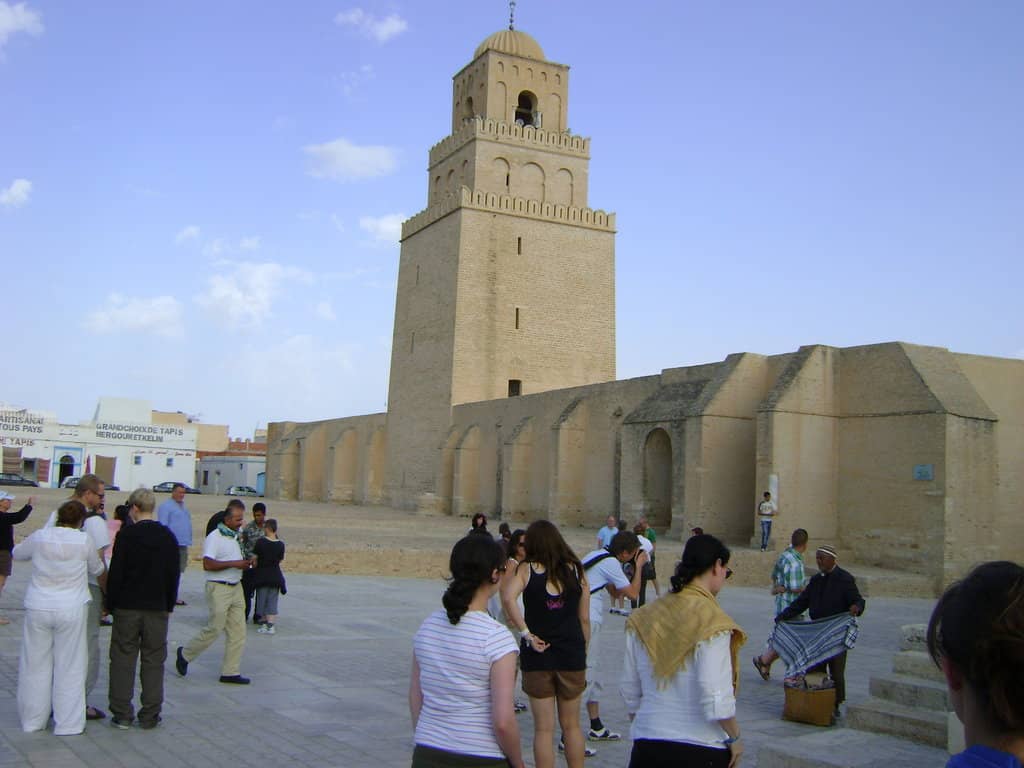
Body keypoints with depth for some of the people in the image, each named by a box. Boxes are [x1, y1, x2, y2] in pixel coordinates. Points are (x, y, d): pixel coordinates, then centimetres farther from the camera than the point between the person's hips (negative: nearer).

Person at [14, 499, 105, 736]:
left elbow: (16, 553, 18)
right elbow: (98, 571, 8)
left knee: (36, 665, 13)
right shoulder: (84, 541, -7)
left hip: (38, 608, 2)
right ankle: (68, 723, 11)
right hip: (71, 610, -2)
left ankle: (33, 719, 23)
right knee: (69, 667, 6)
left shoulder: (39, 537, -3)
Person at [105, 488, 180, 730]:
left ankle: (122, 714, 7)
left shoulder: (126, 535, -8)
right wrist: (169, 605, 14)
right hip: (158, 608, 3)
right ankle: (149, 716, 10)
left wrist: (111, 603, 2)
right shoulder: (168, 537, 2)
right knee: (154, 661, 8)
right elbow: (174, 574, 6)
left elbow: (115, 573, -8)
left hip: (127, 607, -2)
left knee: (123, 660, 6)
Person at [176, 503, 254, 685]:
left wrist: (245, 563, 9)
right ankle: (185, 654, 18)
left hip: (236, 587, 8)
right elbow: (208, 564, -22)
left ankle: (230, 672, 10)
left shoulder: (234, 537, 16)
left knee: (237, 632, 4)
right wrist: (234, 563, -22)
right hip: (219, 588, -8)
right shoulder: (214, 538, -12)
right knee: (214, 628, -4)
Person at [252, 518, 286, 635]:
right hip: (275, 575, 2)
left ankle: (263, 623, 15)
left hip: (261, 575, -2)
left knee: (261, 599, 11)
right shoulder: (280, 544, -4)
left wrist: (254, 568, 13)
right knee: (272, 601, 7)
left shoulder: (260, 542, -12)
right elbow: (280, 559, 4)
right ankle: (271, 625, 0)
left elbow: (255, 558, -6)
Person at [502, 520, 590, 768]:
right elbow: (584, 619, 4)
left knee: (543, 729, 9)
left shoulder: (526, 569, -6)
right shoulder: (576, 570, 1)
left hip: (537, 656, -2)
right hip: (572, 654, 2)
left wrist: (526, 633, -19)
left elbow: (508, 597, -27)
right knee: (571, 725, 18)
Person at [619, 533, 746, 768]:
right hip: (700, 749, -5)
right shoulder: (712, 620, -15)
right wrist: (734, 738, -3)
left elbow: (629, 688, 8)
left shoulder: (643, 618, 3)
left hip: (647, 744, 5)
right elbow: (716, 695, -18)